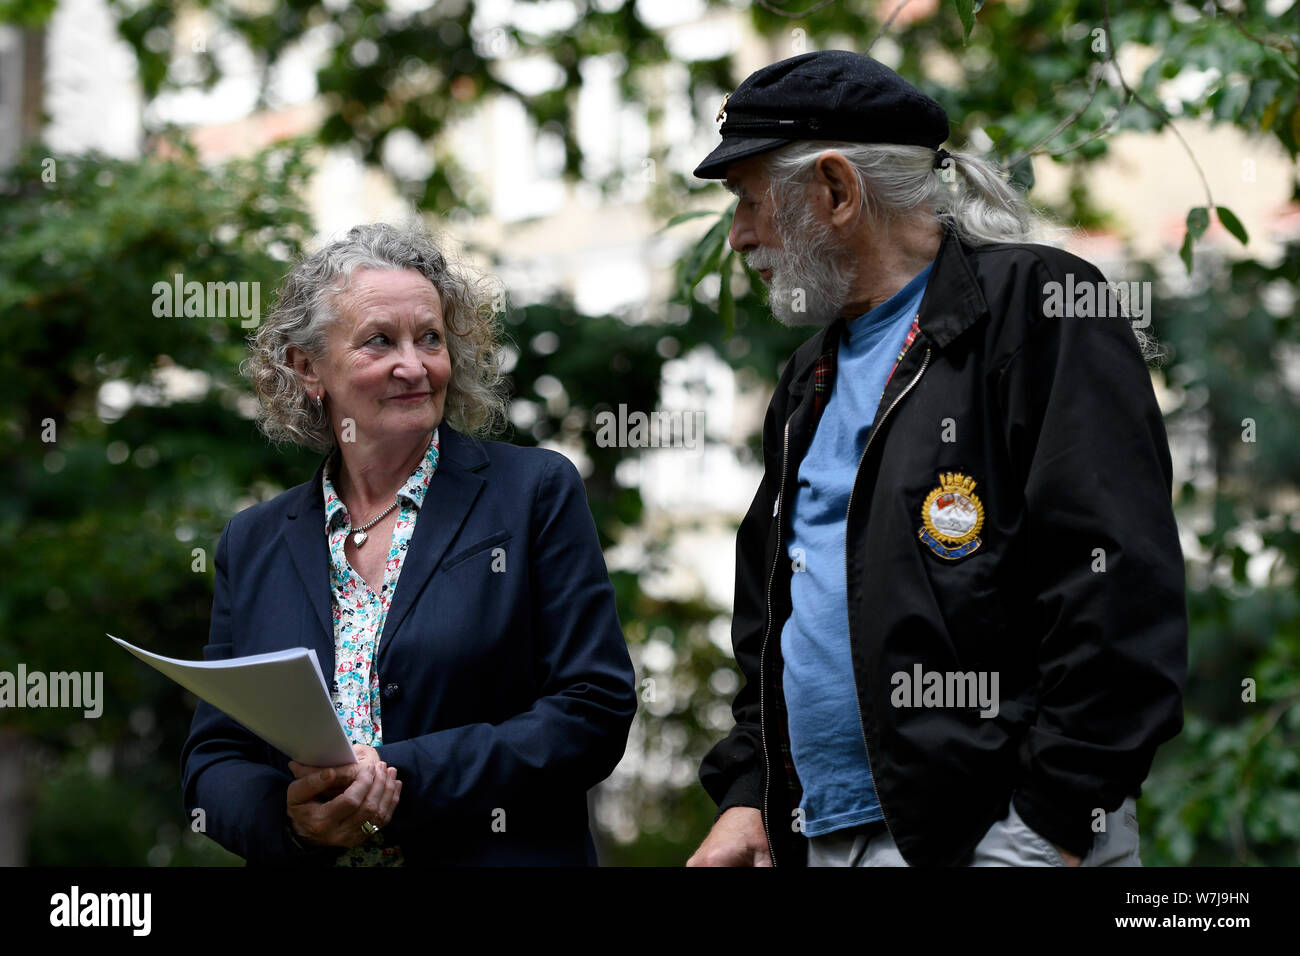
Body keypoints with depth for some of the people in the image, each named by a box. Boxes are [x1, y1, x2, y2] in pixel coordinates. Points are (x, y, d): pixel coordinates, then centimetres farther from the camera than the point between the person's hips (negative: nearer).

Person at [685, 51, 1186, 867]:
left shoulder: (1035, 311, -5)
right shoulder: (811, 380, 21)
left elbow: (1117, 599, -14)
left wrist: (1054, 827, -18)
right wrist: (748, 796, 14)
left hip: (1000, 833, -7)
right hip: (819, 840, 8)